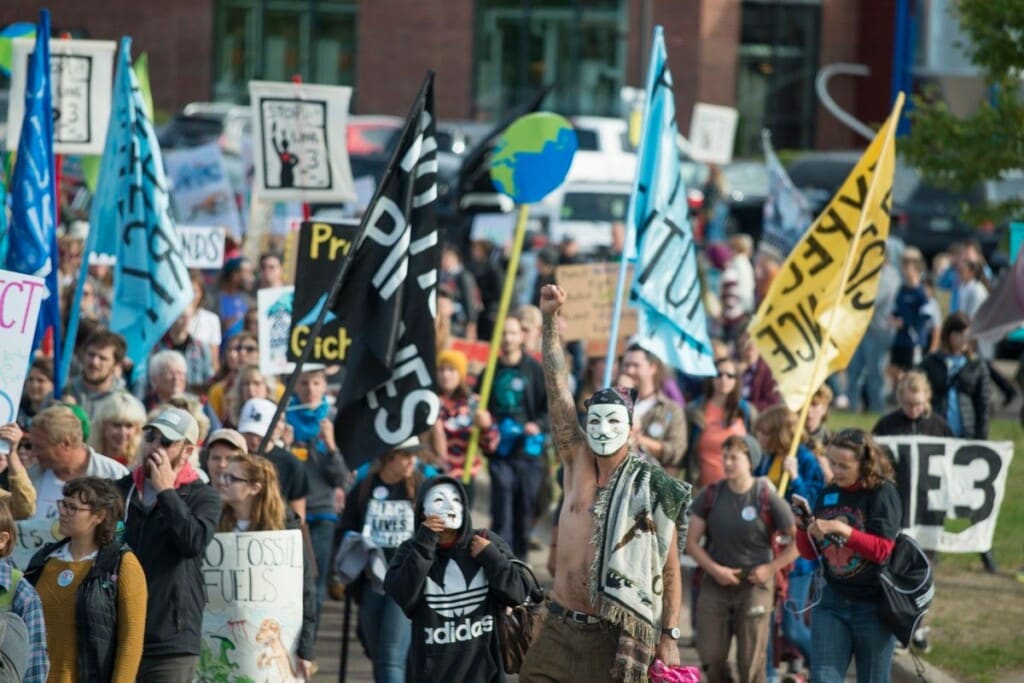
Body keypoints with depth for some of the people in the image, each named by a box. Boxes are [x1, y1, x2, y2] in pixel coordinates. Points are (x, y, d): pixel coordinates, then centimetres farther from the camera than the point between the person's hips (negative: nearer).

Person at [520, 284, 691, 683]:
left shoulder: (652, 490, -3)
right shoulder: (578, 462, 7)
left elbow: (670, 570, -1)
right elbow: (558, 391, 0)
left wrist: (669, 637, -7)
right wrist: (550, 321, -8)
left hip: (613, 638, -4)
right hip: (559, 630, 4)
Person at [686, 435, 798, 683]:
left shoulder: (767, 498, -9)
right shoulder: (711, 495, 1)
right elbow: (692, 542, 4)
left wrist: (770, 568, -9)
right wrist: (714, 569, -9)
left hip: (754, 586, -3)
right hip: (715, 585, 3)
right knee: (711, 657, 1)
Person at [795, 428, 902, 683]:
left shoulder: (883, 493, -9)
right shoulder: (828, 494, 6)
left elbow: (883, 550, -17)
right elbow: (810, 553, 10)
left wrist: (840, 529, -25)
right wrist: (803, 527, -10)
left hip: (873, 604, -4)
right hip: (832, 601, 4)